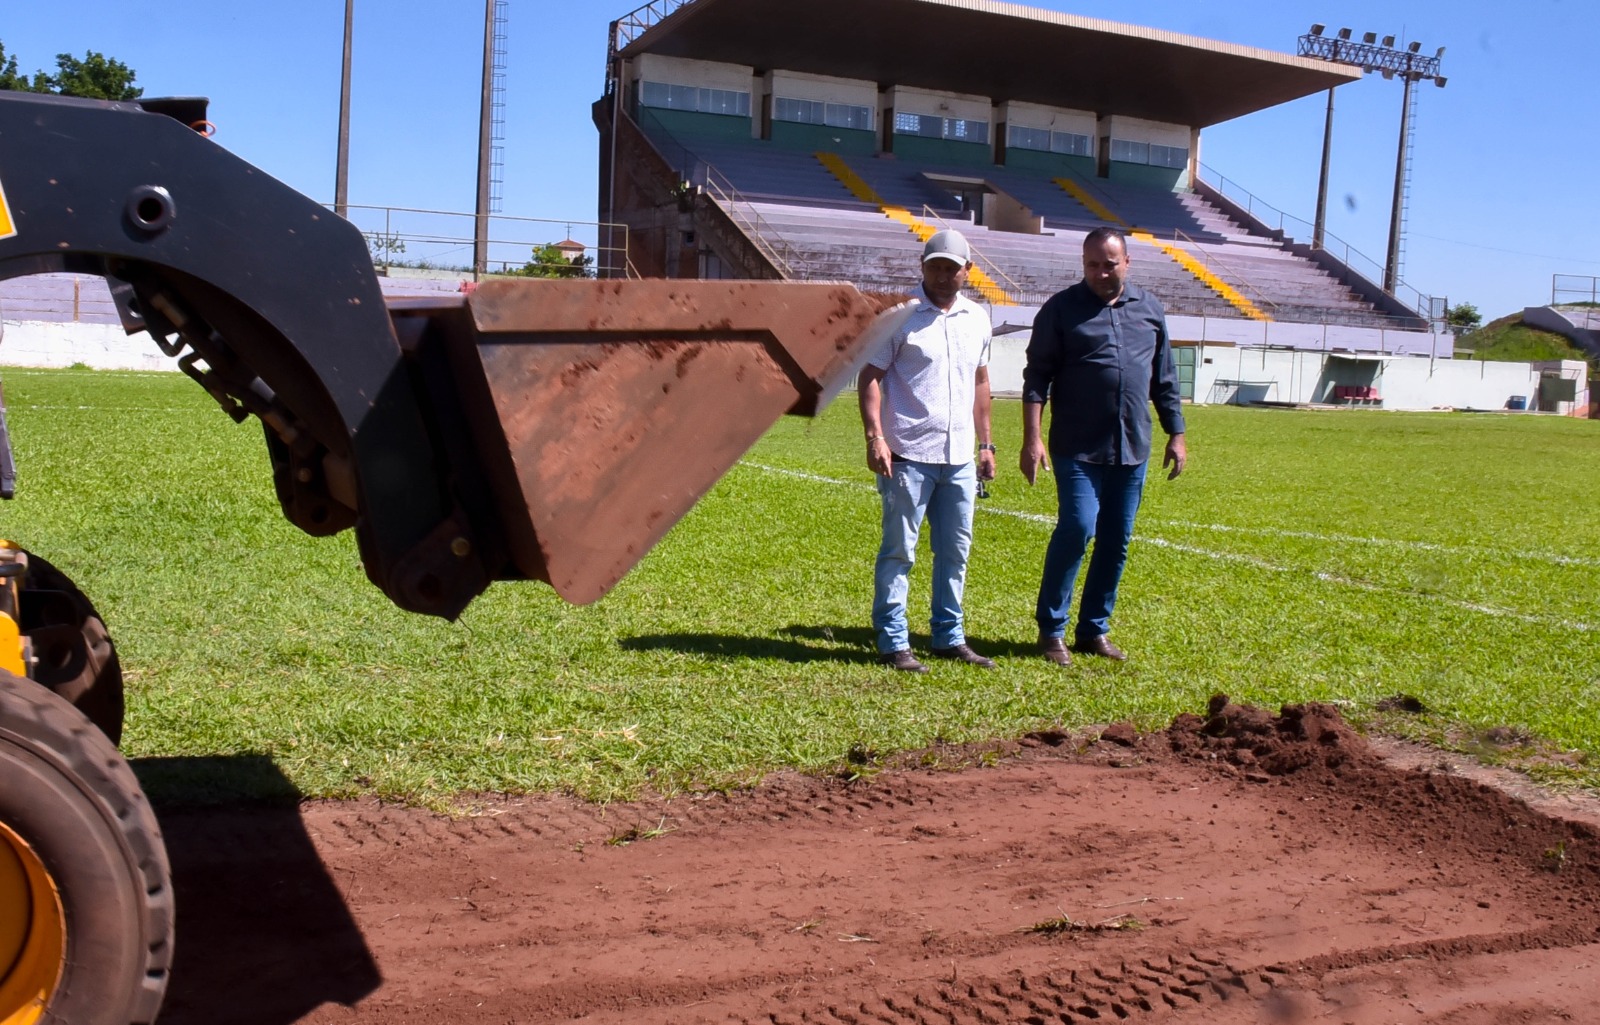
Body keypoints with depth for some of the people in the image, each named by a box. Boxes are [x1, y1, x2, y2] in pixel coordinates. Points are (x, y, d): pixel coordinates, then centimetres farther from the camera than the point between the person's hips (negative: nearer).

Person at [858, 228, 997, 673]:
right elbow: (869, 377, -7)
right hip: (909, 456, -6)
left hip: (960, 458, 6)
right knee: (899, 550, 0)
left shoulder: (977, 319, 13)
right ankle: (893, 643, 7)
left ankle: (949, 637, 23)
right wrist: (875, 438, -17)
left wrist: (985, 443, 19)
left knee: (956, 551, 12)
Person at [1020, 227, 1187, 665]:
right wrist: (1032, 438, -13)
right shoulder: (1062, 309, -1)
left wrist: (1176, 434, 13)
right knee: (1076, 530, -12)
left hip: (1133, 449, 5)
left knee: (1116, 542, 7)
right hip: (1079, 449, -4)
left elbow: (1164, 379, 17)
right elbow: (1036, 377, -4)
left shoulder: (1150, 309, 11)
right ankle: (1051, 629, 1)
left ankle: (1094, 630, 19)